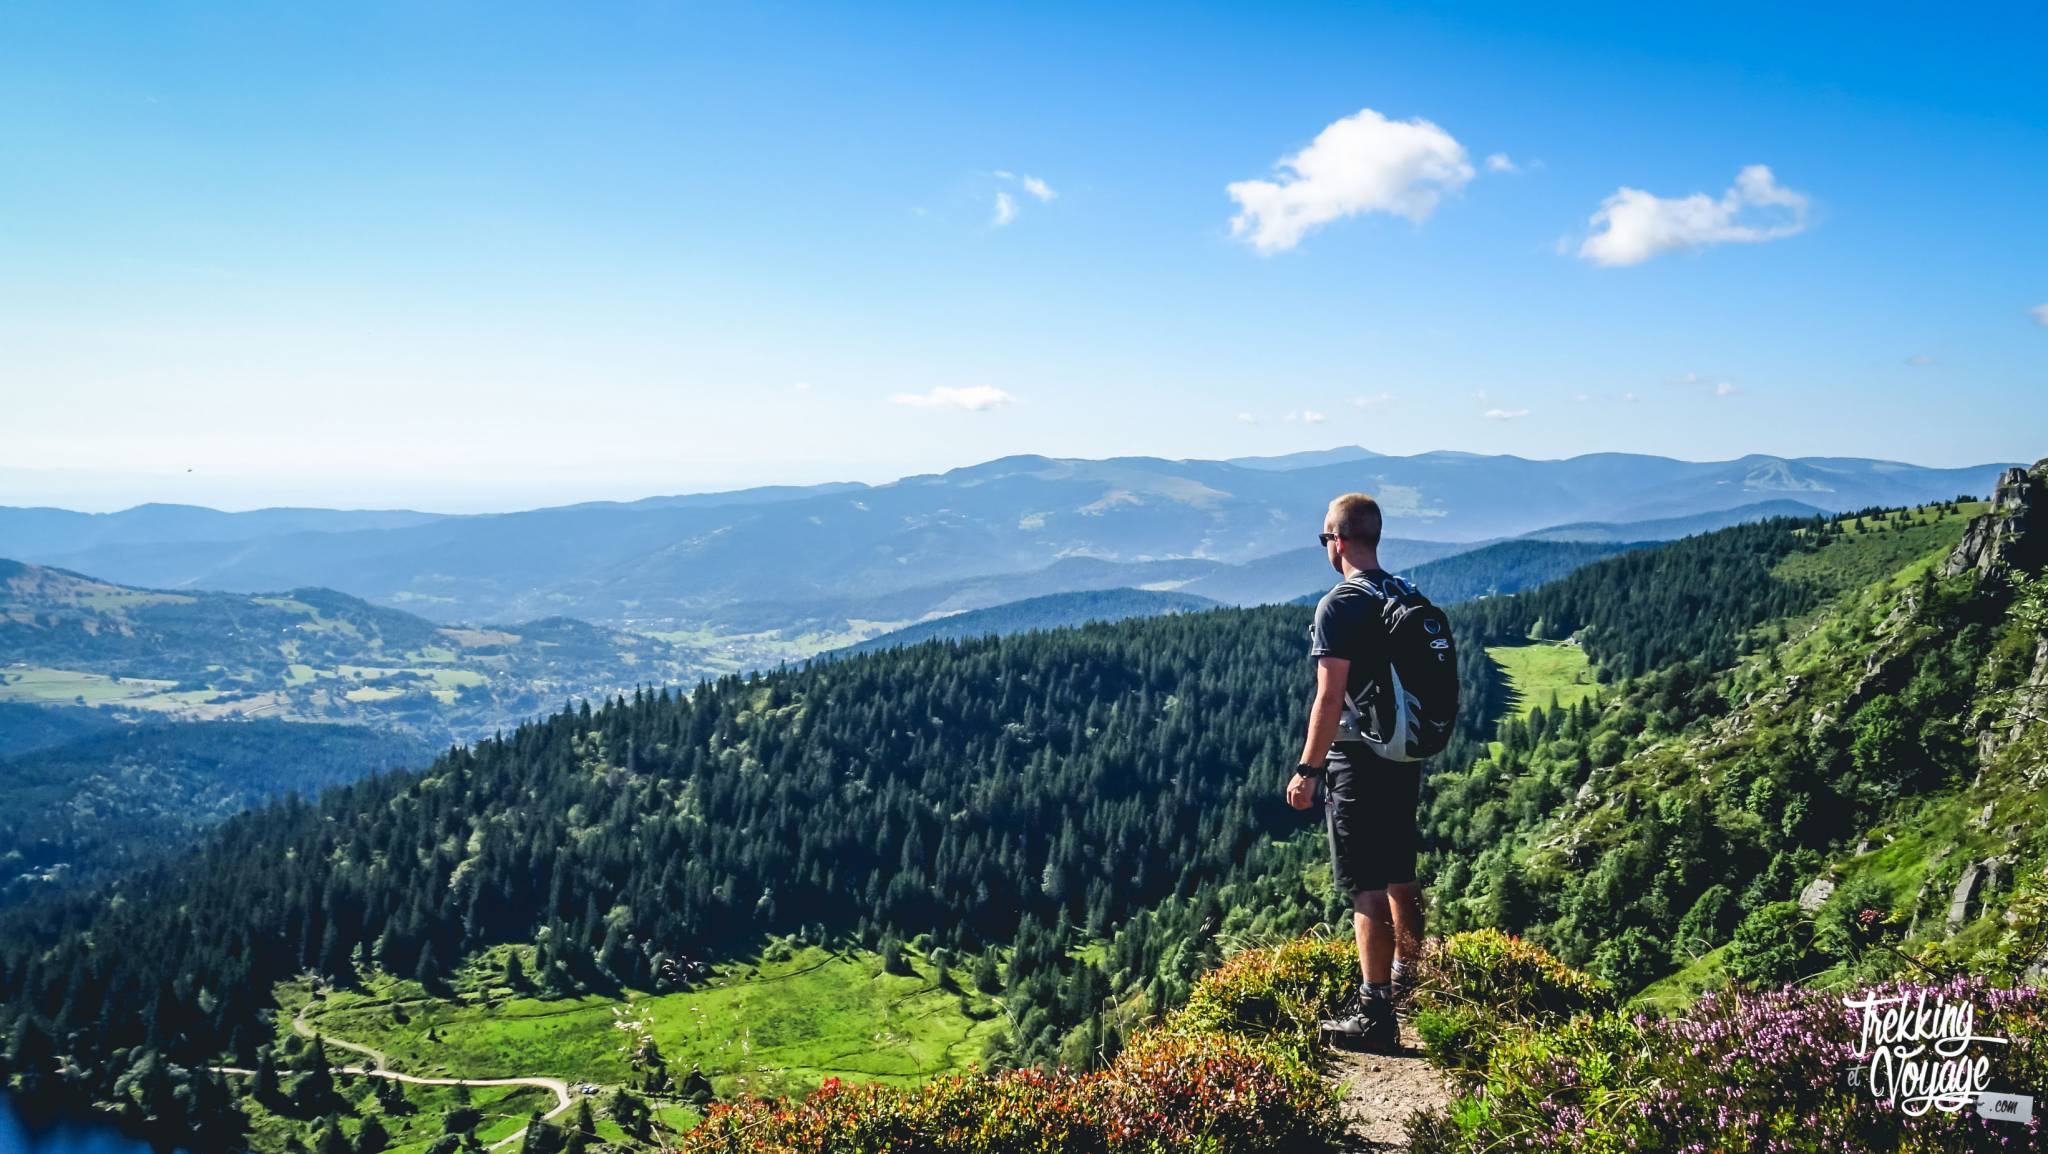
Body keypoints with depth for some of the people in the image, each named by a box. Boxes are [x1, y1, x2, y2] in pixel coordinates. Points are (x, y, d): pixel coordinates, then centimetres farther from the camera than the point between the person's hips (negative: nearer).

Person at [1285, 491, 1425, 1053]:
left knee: (1367, 887, -5)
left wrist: (1307, 769, -15)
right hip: (1406, 755, 8)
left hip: (1358, 760, -8)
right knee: (1400, 875, 22)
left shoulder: (1339, 606, -15)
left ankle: (1374, 1014, -4)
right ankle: (1406, 978, 39)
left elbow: (1330, 697, -20)